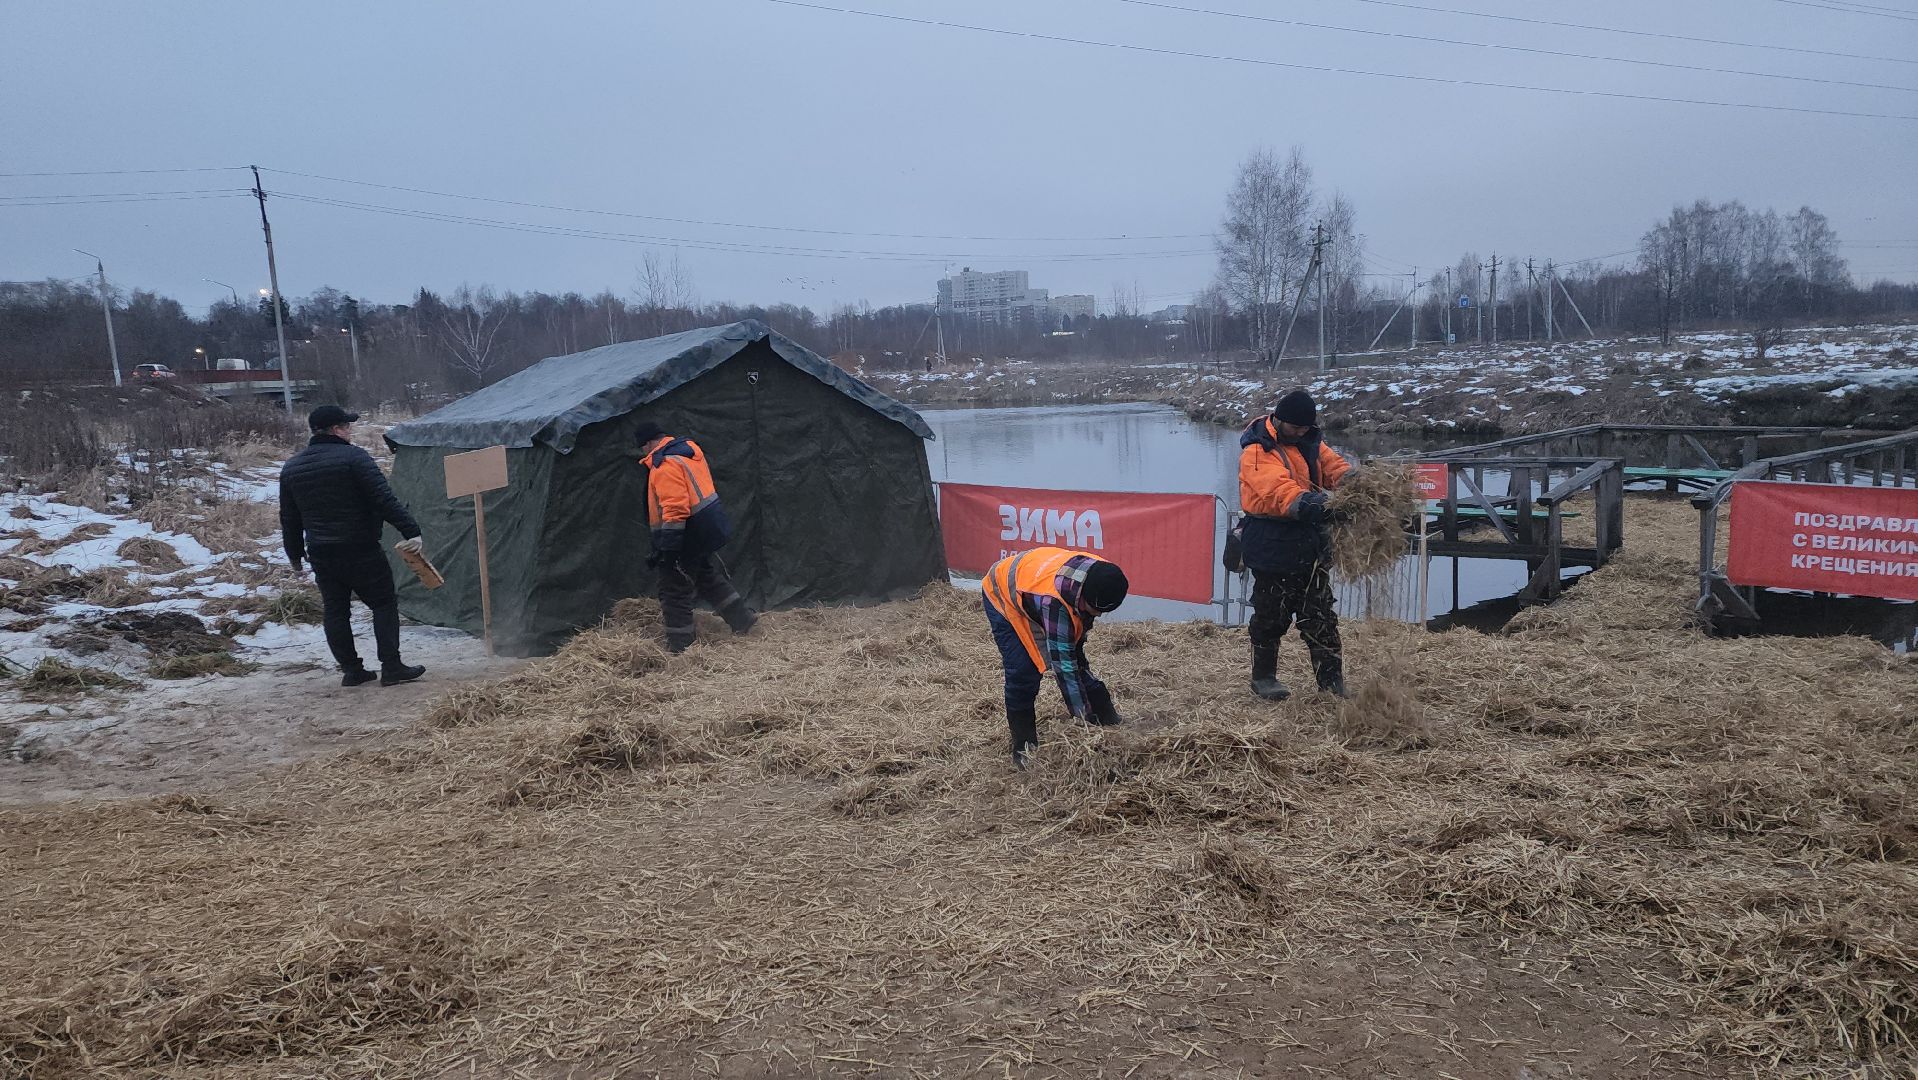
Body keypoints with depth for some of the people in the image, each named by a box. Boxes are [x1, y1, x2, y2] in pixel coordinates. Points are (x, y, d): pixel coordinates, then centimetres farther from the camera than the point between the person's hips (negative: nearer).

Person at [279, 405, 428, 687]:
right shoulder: (353, 457, -10)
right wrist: (410, 530, -19)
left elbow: (289, 519, 16)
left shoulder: (291, 467, 11)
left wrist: (295, 555, 24)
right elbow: (385, 499, -18)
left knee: (335, 611, 12)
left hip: (320, 555, 6)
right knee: (384, 603, 2)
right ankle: (391, 667, -1)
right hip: (360, 550, -6)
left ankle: (350, 669, 14)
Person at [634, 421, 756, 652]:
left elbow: (675, 510, -28)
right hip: (709, 528, 10)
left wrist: (665, 549, -27)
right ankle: (742, 620, 33)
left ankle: (680, 646, 7)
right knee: (711, 577, 25)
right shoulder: (689, 449, 9)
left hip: (689, 536, -9)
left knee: (674, 592, 1)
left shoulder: (664, 466, -21)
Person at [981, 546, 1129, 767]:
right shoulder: (1054, 599, -45)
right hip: (1004, 593, -7)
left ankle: (1112, 727, 12)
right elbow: (1063, 662, -39)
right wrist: (1084, 718, -33)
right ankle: (1023, 749, -3)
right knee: (1023, 674, -18)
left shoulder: (1100, 576, -25)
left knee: (1078, 659, 1)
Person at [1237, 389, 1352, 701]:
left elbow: (1333, 466, -5)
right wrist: (1306, 503, -50)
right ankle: (1263, 677, 24)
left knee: (1320, 617, 10)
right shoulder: (1257, 451, -16)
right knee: (1272, 616, 6)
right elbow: (1277, 488, -33)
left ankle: (1332, 682, 18)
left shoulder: (1310, 442, 8)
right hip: (1272, 549, -6)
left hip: (1311, 546, 6)